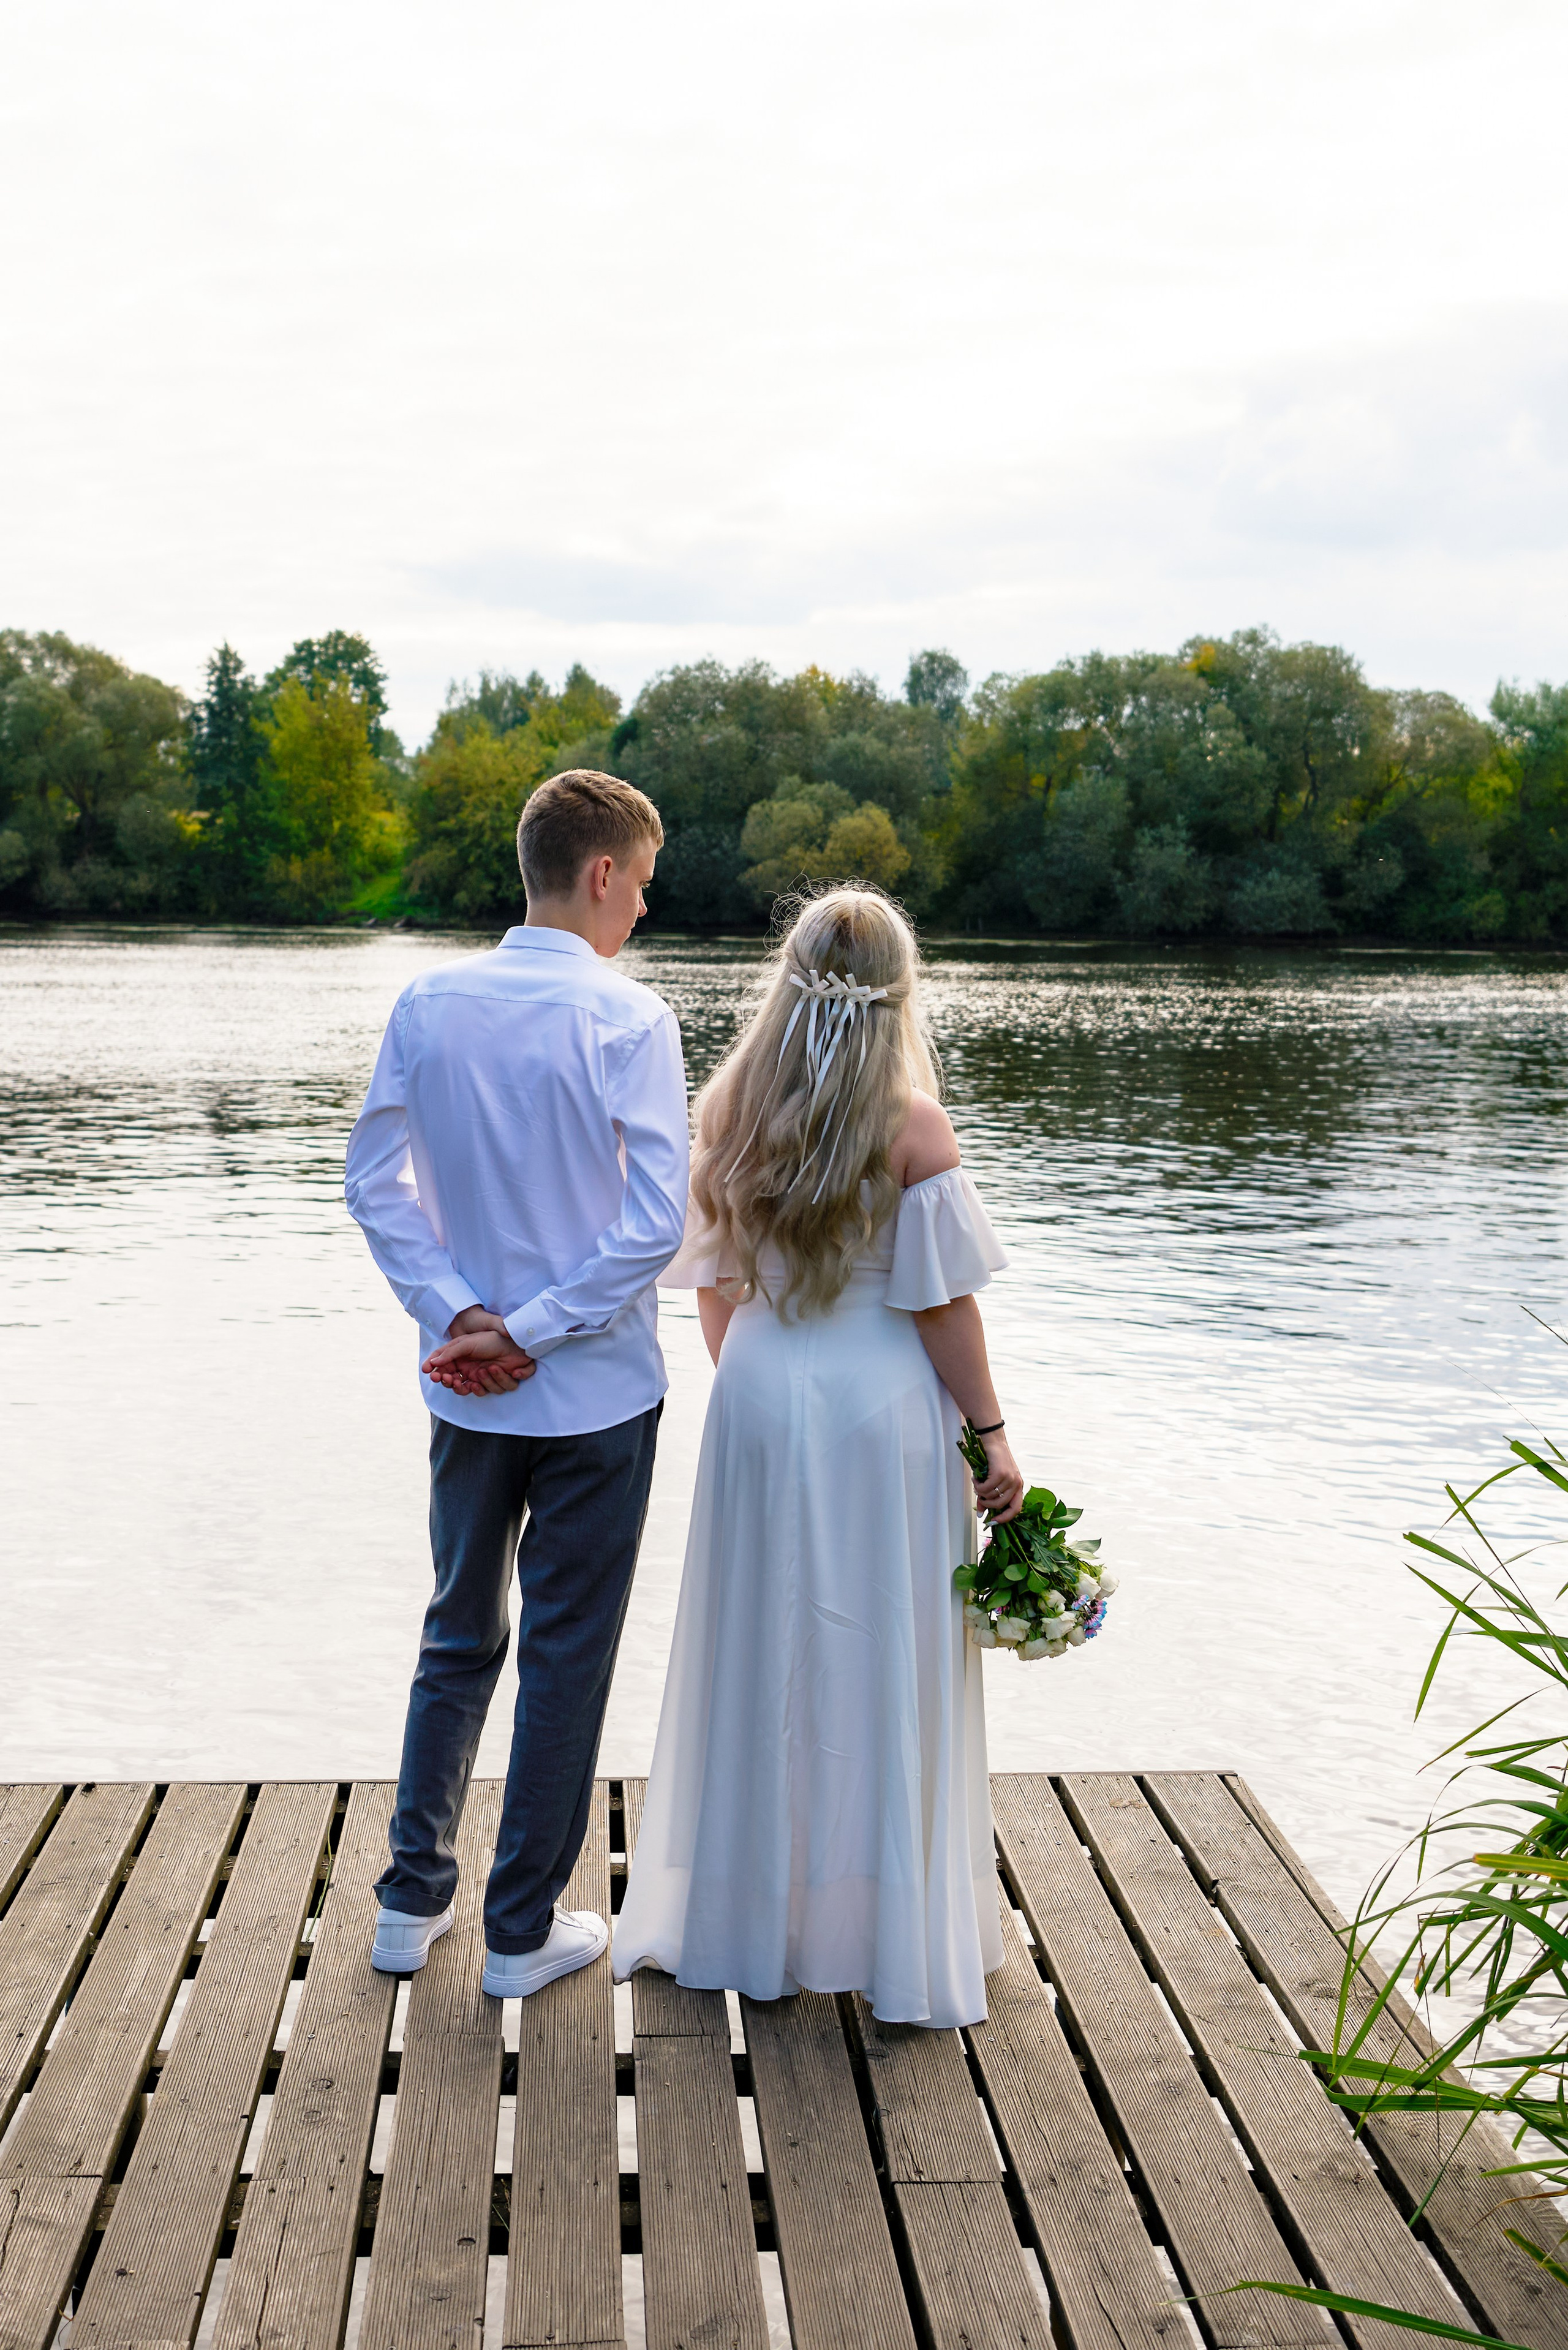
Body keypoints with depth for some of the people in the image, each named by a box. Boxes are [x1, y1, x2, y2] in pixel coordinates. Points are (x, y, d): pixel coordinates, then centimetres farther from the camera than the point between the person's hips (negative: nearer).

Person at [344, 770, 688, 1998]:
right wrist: (533, 1333, -14)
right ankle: (523, 1931, 20)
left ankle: (413, 1901, 28)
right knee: (566, 1657, 9)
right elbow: (656, 1219, -21)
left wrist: (460, 1316, -5)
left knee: (458, 1637, 20)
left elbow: (377, 1181, 0)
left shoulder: (429, 1004, -1)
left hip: (466, 1390, 5)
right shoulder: (628, 1018, -15)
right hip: (595, 1392, -4)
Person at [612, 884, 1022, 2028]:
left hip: (758, 1404, 4)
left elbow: (714, 1284, 7)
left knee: (758, 1656, 15)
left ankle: (746, 1920, 27)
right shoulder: (911, 1124, -13)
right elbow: (942, 1302, -12)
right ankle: (892, 1936, 15)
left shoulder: (734, 1106, -1)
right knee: (885, 1669, 6)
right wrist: (991, 1434, -4)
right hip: (884, 1414, -4)